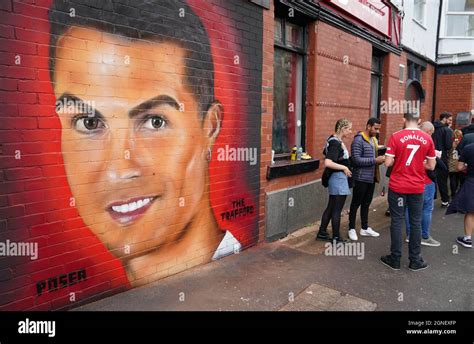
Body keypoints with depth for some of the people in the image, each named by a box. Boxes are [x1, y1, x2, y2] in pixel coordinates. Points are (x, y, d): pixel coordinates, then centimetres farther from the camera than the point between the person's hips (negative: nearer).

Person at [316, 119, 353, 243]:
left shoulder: (336, 140, 9)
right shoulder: (335, 143, -19)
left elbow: (327, 154, 23)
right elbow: (327, 163, -29)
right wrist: (344, 167, -16)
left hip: (336, 178, 10)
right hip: (338, 178, -10)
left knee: (331, 207, 17)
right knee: (337, 210, 1)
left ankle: (322, 233, 27)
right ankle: (336, 238, 13)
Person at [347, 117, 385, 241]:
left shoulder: (374, 140, 12)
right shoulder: (358, 140, -15)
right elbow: (356, 160, -22)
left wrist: (381, 159, -1)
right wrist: (375, 160, -23)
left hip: (371, 178, 8)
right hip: (361, 178, -8)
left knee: (366, 203, 16)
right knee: (356, 203, 3)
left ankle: (365, 228, 27)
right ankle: (352, 229, 15)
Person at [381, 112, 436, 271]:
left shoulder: (396, 137, -10)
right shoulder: (427, 138, -2)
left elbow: (388, 163, -12)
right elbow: (431, 166, 2)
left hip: (397, 186, -2)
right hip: (417, 187, 2)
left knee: (397, 221, 7)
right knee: (416, 223, 12)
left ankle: (395, 259, 15)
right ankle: (415, 260, 21)